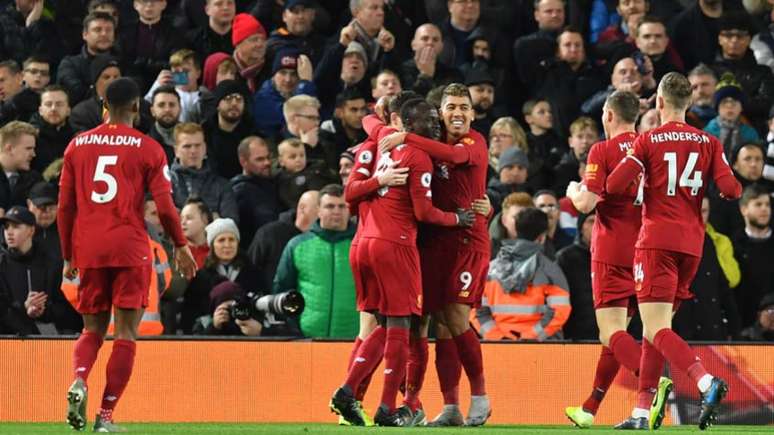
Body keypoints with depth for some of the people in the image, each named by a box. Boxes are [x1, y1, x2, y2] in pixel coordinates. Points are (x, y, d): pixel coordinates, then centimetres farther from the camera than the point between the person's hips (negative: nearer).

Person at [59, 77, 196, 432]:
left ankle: (79, 379, -16)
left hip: (88, 250, 3)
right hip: (130, 249, -3)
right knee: (125, 333, 2)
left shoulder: (77, 146, 8)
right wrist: (180, 246, 11)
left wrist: (68, 256, 16)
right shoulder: (148, 148, 0)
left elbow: (65, 207, 9)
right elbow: (164, 205, -3)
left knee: (93, 329, 14)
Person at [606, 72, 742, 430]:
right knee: (655, 328, 14)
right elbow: (731, 190, -3)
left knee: (656, 329, -10)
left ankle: (707, 383, -33)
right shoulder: (708, 143, 6)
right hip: (692, 243, 5)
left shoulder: (648, 141, -3)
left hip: (657, 242, -5)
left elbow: (614, 185, -11)